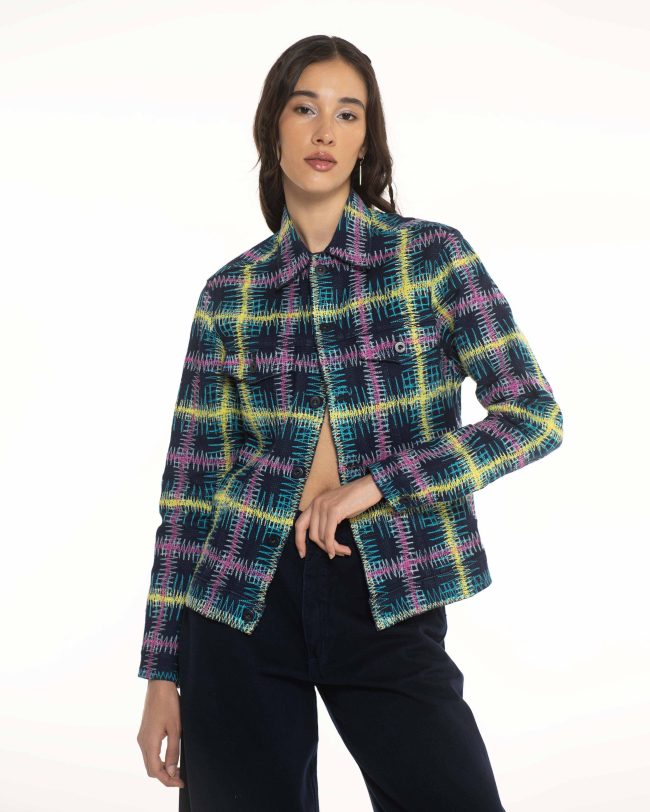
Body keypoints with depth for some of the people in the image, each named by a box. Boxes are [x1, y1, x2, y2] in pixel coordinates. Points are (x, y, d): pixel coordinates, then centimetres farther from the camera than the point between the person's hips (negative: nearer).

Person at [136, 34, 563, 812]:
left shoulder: (433, 254, 1)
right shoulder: (230, 292, 5)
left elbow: (535, 413, -4)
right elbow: (189, 484, 6)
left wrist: (376, 482, -13)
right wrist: (162, 673, 3)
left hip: (389, 601, -1)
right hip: (244, 595, 1)